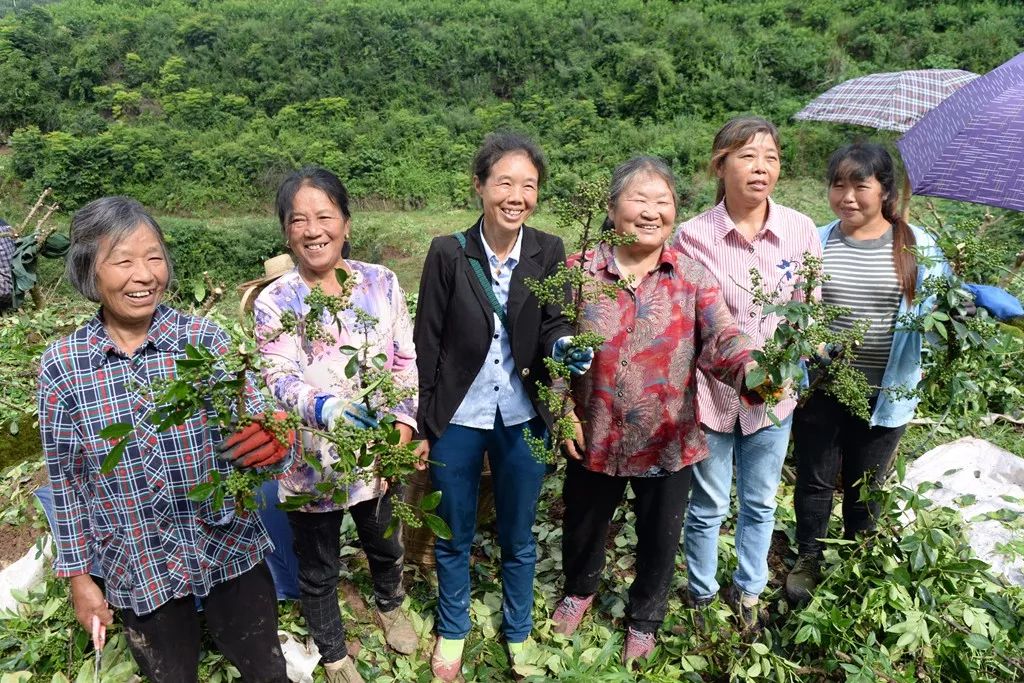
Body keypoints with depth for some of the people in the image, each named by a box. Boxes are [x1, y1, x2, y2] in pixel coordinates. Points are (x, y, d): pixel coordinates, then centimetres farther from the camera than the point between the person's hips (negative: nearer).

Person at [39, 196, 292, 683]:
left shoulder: (205, 339, -12)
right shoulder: (61, 367, -9)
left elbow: (252, 428, -13)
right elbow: (66, 480, 0)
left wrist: (275, 440, -36)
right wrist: (78, 574, 6)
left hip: (231, 551, 0)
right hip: (137, 571, 1)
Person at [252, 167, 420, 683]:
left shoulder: (381, 283, -6)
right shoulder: (274, 302, -13)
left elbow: (406, 360, -1)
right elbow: (280, 381, -23)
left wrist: (403, 427, -9)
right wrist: (322, 406, -43)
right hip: (312, 461, -2)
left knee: (384, 545, 27)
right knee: (318, 570, 17)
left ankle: (389, 605, 60)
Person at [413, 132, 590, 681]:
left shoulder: (549, 253, -6)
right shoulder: (448, 253, -12)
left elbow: (553, 325, -3)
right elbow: (426, 344, -7)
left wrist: (564, 346, -27)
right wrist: (418, 426, -5)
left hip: (523, 419, 1)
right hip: (456, 420, -1)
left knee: (518, 539, 19)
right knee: (454, 538, 18)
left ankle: (518, 634, 45)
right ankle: (452, 632, 45)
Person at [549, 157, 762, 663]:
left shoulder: (693, 277, -6)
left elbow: (722, 340, -17)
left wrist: (753, 372, -38)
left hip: (669, 442, 0)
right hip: (594, 439, 0)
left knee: (659, 540, 19)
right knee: (583, 527, 23)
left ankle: (643, 618, 49)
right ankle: (580, 589, 57)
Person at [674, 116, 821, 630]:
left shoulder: (800, 229, -6)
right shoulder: (694, 235, -13)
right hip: (711, 392, -2)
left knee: (760, 503, 20)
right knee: (708, 507, 13)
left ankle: (748, 592, 43)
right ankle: (703, 597, 38)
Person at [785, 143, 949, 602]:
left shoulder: (917, 247, -5)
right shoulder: (815, 244, -5)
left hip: (885, 391, 0)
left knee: (866, 485, 18)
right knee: (815, 479, 14)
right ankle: (809, 559, 37)